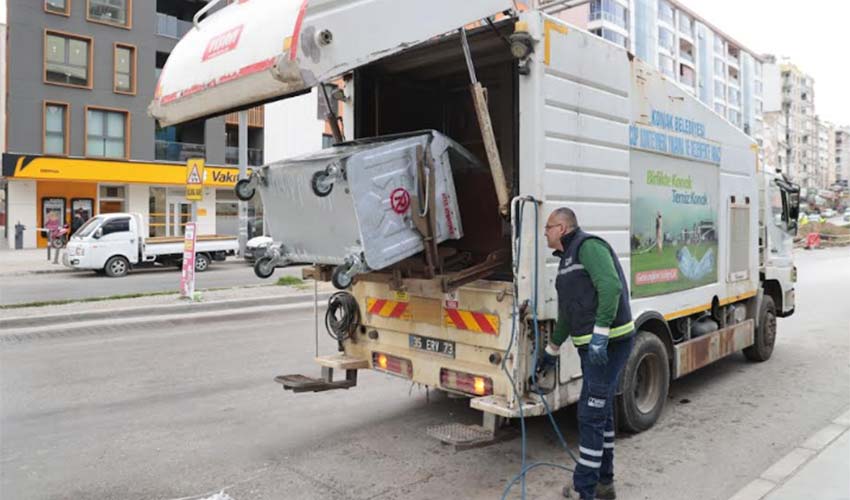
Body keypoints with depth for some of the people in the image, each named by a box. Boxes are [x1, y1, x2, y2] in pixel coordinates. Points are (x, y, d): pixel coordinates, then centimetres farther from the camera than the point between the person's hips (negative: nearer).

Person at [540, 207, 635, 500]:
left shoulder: (588, 246, -11)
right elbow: (567, 313, 27)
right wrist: (552, 349, 34)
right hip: (591, 345, 10)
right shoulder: (567, 259, 19)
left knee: (590, 415, -5)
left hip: (608, 344, -10)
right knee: (601, 412, 16)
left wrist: (600, 335, -31)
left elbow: (611, 286, -26)